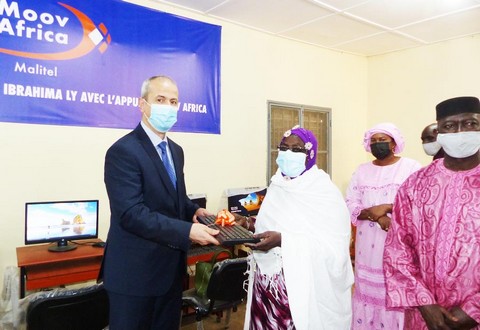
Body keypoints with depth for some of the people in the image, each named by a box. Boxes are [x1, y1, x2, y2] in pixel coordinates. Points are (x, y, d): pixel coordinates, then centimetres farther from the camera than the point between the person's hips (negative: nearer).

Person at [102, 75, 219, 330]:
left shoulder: (175, 150, 9)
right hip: (136, 272, -8)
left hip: (171, 268, 8)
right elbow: (131, 213, -25)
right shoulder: (123, 151, -18)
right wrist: (187, 231, -28)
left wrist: (193, 210, -2)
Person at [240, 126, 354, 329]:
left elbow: (333, 246, -18)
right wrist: (254, 228, -5)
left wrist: (282, 240, -26)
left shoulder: (325, 192, -13)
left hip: (305, 286, -5)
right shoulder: (276, 186, 7)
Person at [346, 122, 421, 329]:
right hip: (369, 246, 3)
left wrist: (386, 207, -19)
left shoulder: (411, 167, -2)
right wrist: (376, 216, -14)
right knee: (369, 292, 10)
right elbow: (349, 207, 2)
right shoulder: (361, 171, 9)